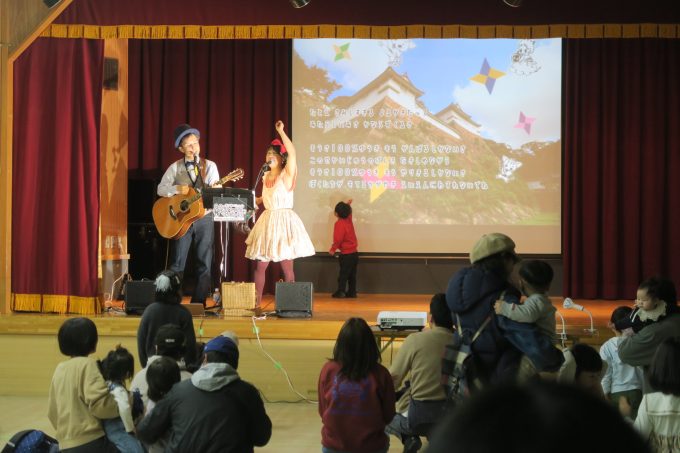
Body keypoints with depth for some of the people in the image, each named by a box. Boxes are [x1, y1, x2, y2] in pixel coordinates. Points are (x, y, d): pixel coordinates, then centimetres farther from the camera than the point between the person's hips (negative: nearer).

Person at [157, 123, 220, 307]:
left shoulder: (209, 166, 5)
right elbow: (160, 189, 3)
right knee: (177, 264, 0)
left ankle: (198, 303, 6)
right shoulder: (175, 167, 5)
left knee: (205, 264, 0)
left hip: (204, 218, 1)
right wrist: (177, 189, -13)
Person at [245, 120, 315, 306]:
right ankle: (256, 303, 7)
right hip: (267, 221, 6)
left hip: (284, 221, -6)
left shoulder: (287, 174, -7)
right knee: (260, 265, 3)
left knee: (287, 266, -2)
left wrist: (281, 131, -24)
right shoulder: (266, 176, 12)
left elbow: (292, 153, -24)